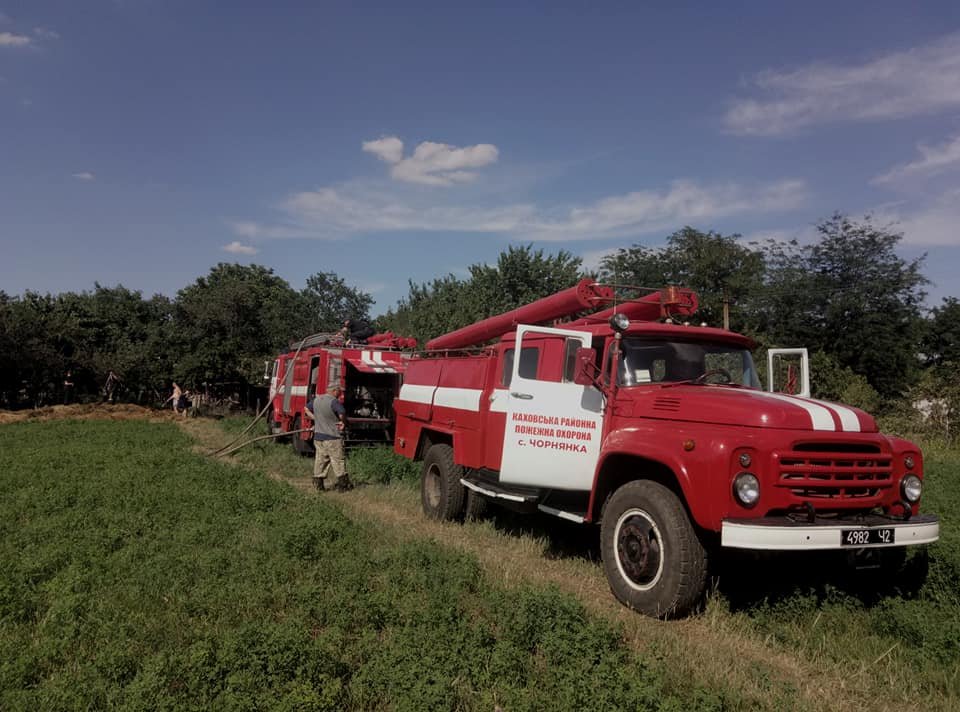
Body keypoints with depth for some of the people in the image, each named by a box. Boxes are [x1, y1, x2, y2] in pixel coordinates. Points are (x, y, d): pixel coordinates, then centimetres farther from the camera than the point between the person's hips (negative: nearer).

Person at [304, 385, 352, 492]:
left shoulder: (316, 400, 10)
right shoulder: (334, 401, -16)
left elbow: (306, 409, 25)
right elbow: (342, 413, -29)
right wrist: (341, 421, -8)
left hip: (318, 436, 7)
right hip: (332, 437, -7)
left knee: (320, 459, 12)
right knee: (338, 460, 2)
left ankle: (318, 483, 15)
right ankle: (343, 484, 7)